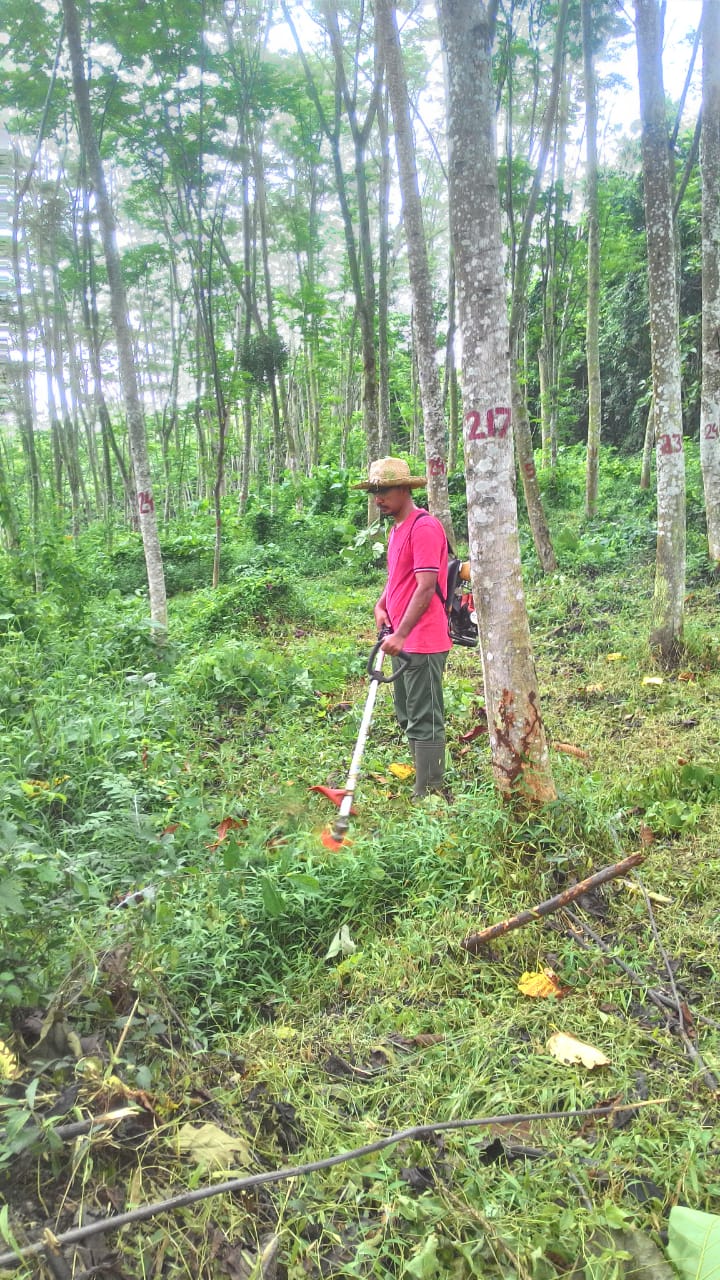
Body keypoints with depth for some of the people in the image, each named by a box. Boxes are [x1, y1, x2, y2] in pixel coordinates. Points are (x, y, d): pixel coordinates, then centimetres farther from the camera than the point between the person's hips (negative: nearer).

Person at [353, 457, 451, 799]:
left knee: (424, 721, -4)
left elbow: (426, 587, -21)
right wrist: (381, 605, 8)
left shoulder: (424, 527, -15)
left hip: (422, 642, -10)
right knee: (407, 718, 18)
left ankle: (428, 796, 3)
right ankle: (423, 784, 30)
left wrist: (401, 634, -23)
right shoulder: (397, 529, 15)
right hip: (401, 640, 10)